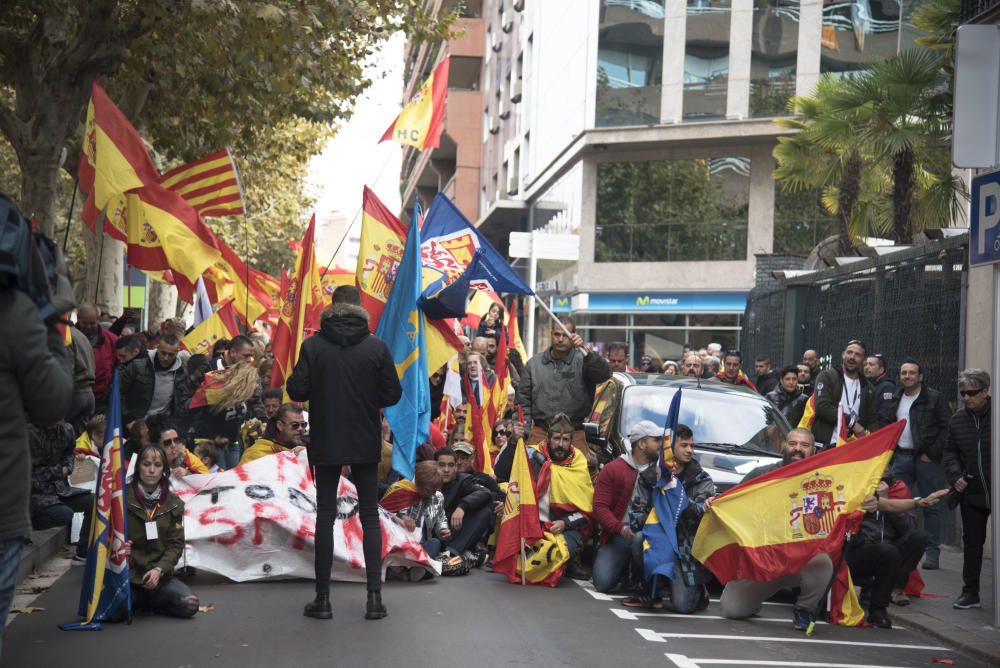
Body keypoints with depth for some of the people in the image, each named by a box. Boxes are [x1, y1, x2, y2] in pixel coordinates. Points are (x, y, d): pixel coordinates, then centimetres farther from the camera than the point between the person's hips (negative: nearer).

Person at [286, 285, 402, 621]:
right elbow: (392, 394, -5)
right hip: (365, 444, 0)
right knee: (370, 515, 8)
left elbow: (297, 391, -9)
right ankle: (374, 597, 5)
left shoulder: (313, 346, -8)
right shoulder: (377, 347, -6)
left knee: (325, 514, 8)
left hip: (326, 443, 0)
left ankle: (322, 598, 9)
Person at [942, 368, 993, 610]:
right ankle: (970, 592, 17)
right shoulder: (957, 419, 5)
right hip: (971, 493, 4)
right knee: (972, 543, 10)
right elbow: (950, 453, 12)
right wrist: (955, 477, -4)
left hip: (996, 493, -4)